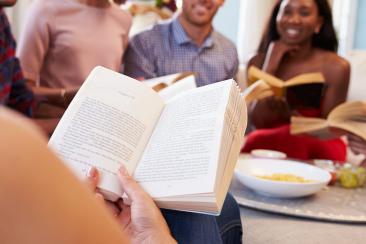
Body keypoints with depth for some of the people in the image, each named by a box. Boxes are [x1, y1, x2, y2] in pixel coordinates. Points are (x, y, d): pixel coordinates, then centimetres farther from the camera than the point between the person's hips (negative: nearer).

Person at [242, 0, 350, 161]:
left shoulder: (335, 67, -5)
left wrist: (291, 115, -22)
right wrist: (270, 65, -12)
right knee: (257, 140, -33)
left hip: (316, 149, -1)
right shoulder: (258, 62, 3)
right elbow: (258, 122, -7)